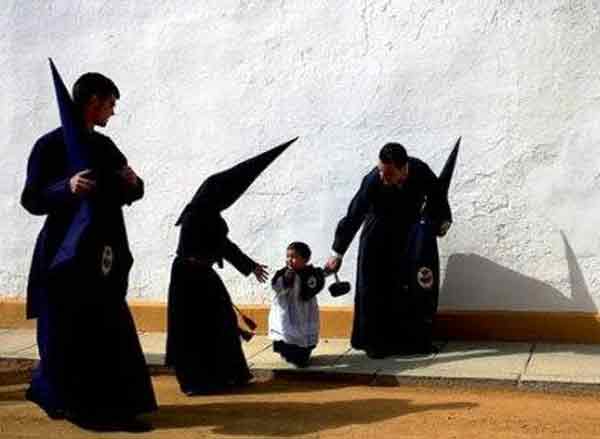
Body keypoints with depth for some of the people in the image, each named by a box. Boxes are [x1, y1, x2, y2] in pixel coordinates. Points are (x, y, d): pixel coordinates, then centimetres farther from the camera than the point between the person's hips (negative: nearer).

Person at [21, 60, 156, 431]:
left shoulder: (104, 145, 11)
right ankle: (51, 392, 23)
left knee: (110, 330, 5)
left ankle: (108, 407, 15)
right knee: (66, 332, 2)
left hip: (104, 252, 6)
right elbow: (31, 200, -11)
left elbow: (125, 196, 16)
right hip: (65, 254, -6)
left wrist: (133, 184, -7)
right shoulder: (50, 144, -8)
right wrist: (67, 188, -28)